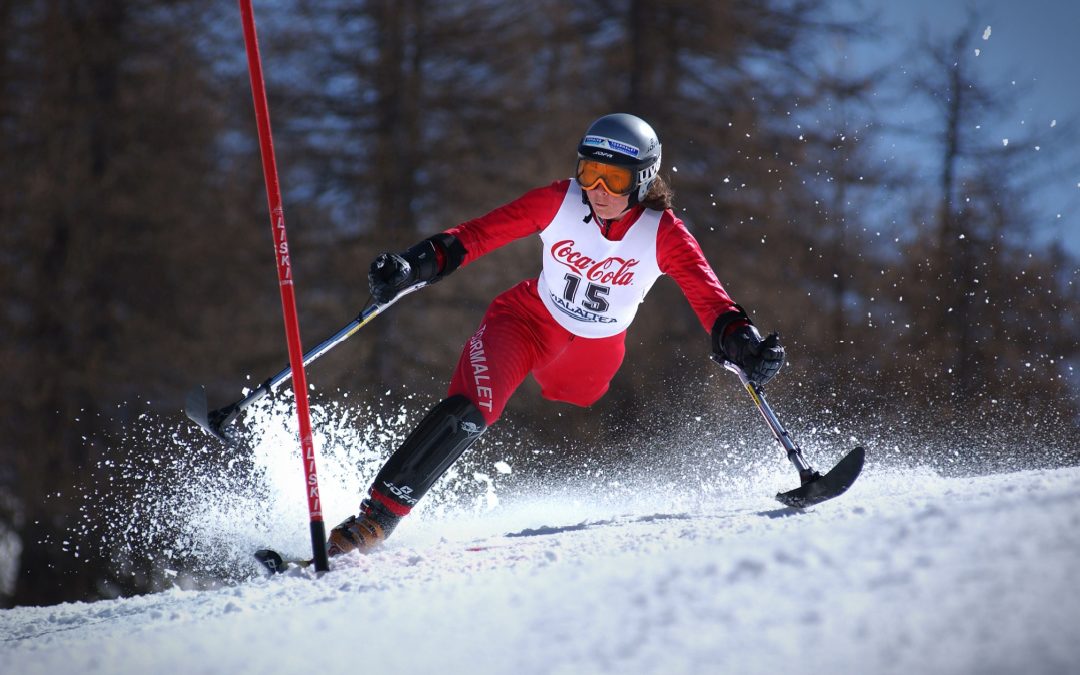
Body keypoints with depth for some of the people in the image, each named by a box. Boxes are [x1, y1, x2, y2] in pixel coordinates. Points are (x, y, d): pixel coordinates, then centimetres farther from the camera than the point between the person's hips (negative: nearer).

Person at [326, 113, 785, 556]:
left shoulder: (663, 234, -19)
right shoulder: (560, 202, -18)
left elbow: (708, 297, -26)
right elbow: (478, 234, -17)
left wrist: (741, 342, -45)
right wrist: (415, 266, -29)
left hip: (593, 356, 3)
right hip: (527, 321, -2)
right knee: (469, 409, -23)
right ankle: (378, 513, -21)